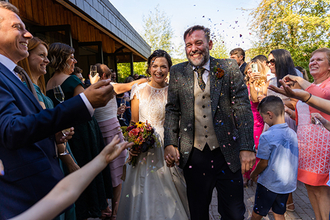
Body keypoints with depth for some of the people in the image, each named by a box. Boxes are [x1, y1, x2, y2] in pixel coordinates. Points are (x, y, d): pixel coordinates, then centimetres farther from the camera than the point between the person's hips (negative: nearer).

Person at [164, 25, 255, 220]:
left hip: (227, 153, -1)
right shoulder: (177, 72, 5)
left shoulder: (229, 68, 0)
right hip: (193, 156, 2)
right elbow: (172, 110, 6)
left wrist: (247, 147, -12)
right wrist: (170, 144, -3)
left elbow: (243, 107, -5)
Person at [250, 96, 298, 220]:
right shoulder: (293, 134, -4)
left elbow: (264, 163, -16)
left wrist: (254, 174, 2)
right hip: (288, 184, 6)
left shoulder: (267, 136, -23)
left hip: (269, 184, -6)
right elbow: (292, 159, 7)